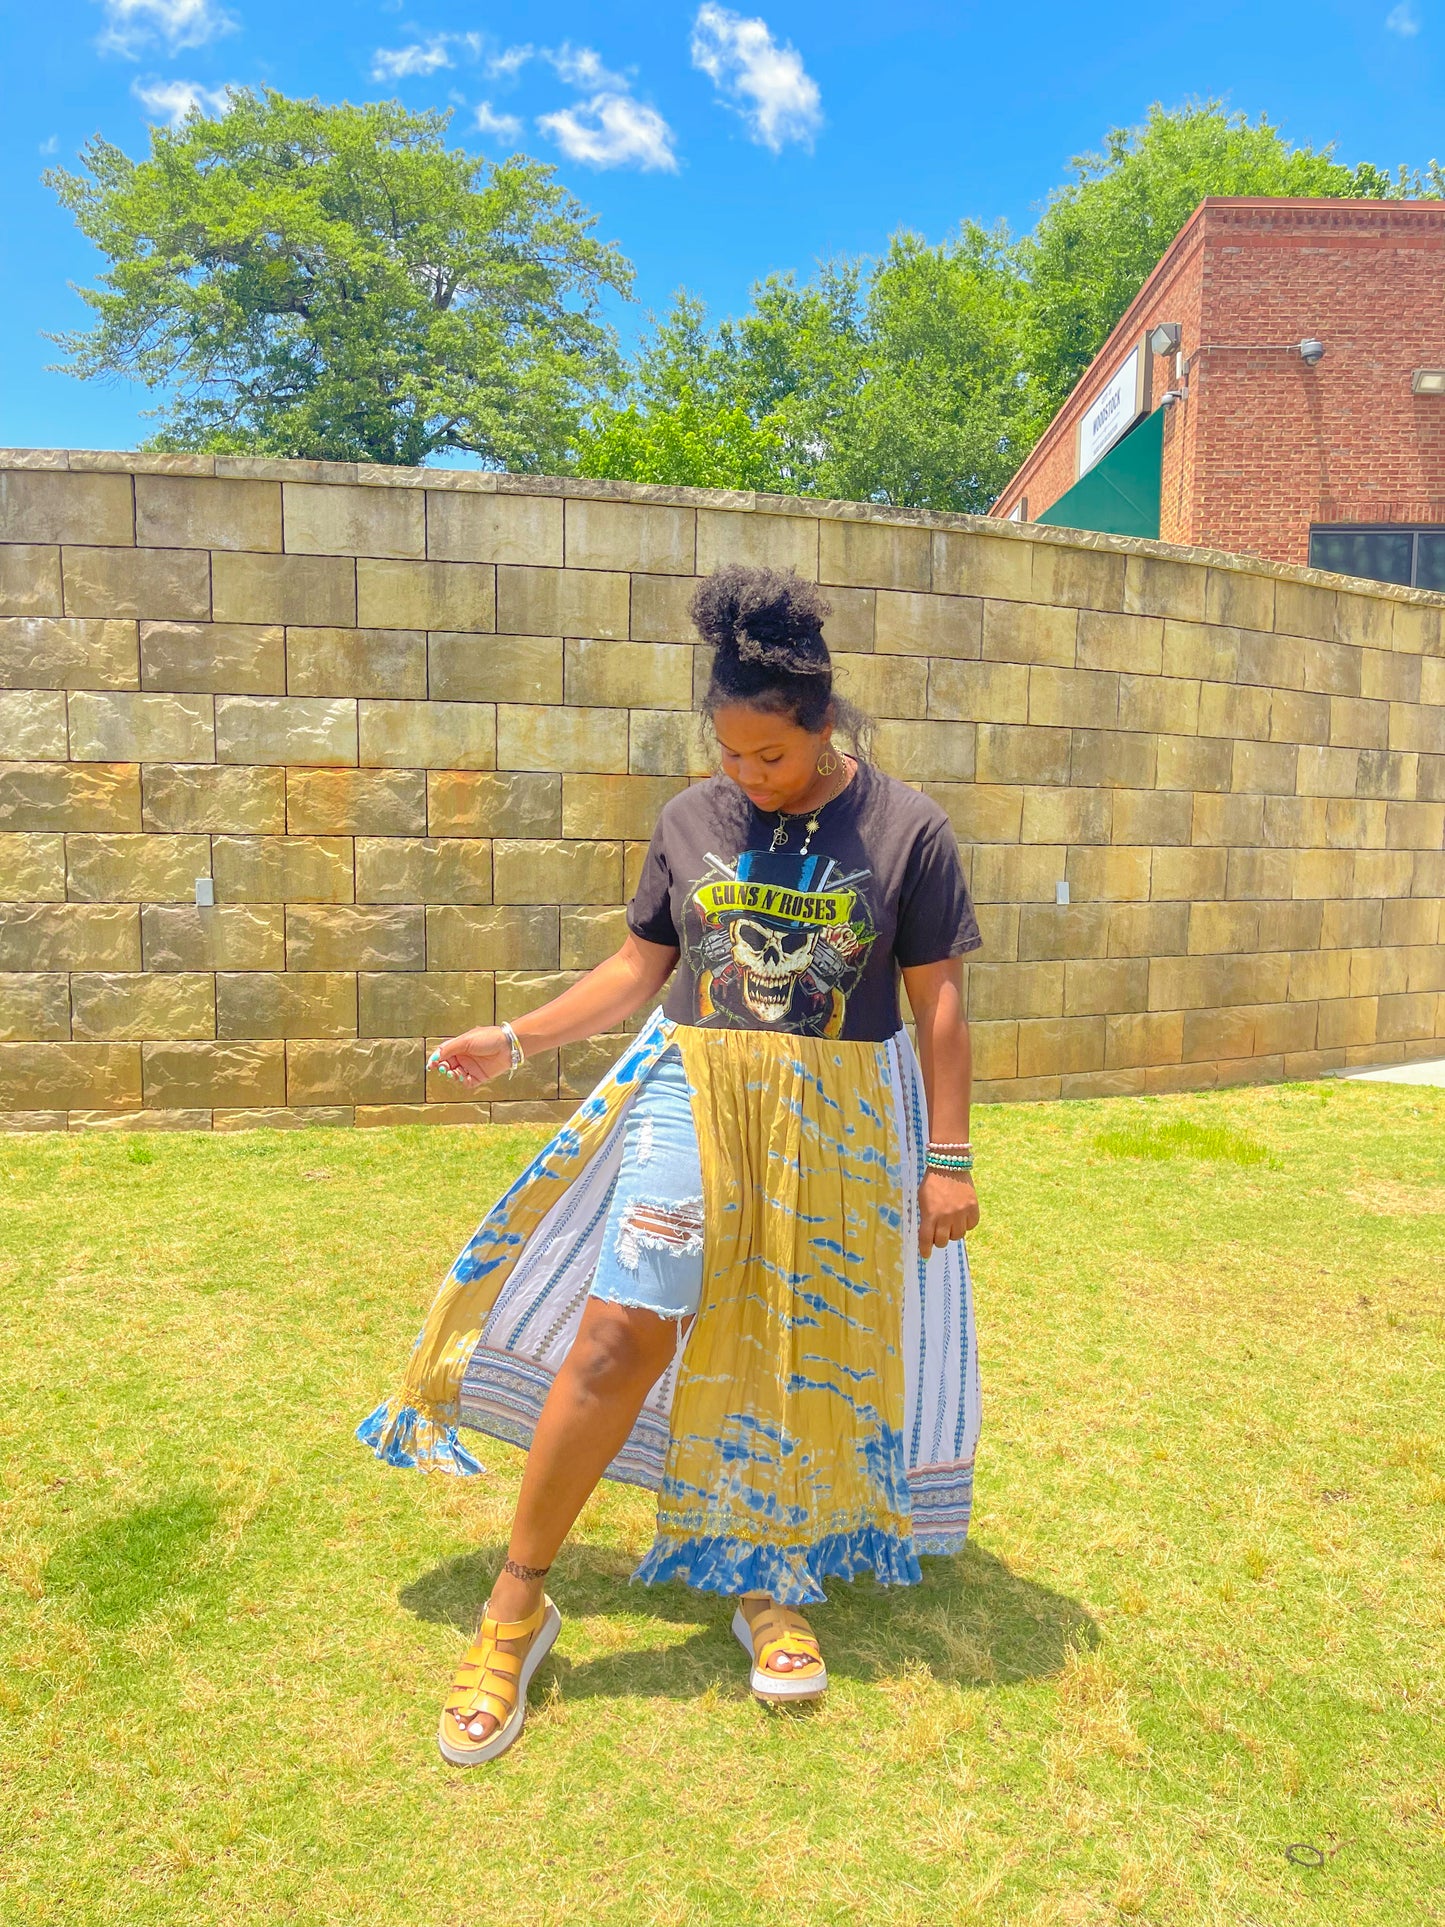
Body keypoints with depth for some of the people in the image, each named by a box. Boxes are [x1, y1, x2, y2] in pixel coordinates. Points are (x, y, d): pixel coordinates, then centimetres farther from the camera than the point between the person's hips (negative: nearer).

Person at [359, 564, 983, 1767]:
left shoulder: (904, 829, -5)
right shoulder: (693, 820, 2)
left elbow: (938, 1002, -3)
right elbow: (641, 967, 10)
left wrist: (947, 1159, -4)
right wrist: (518, 1040, 6)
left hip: (840, 1123, -1)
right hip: (691, 1100, 1)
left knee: (800, 1353, 9)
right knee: (618, 1335, -4)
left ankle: (769, 1582, 33)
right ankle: (518, 1605, 13)